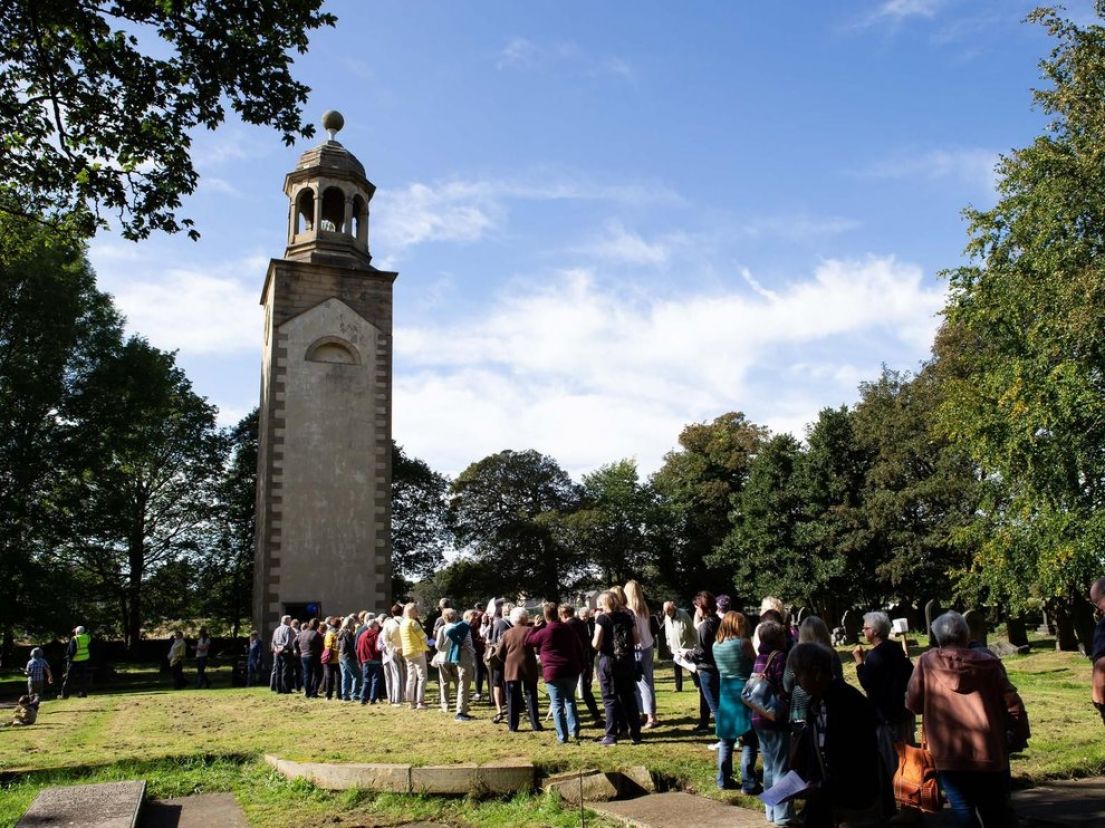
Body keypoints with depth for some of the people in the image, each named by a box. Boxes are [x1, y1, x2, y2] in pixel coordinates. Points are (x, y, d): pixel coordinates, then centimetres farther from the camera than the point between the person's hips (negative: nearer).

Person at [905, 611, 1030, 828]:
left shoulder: (927, 662, -3)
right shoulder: (987, 662, -2)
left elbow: (913, 704, 1)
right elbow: (1012, 705, -2)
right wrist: (1018, 739, 11)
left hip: (948, 754, -1)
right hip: (989, 752, 2)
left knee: (963, 810, 8)